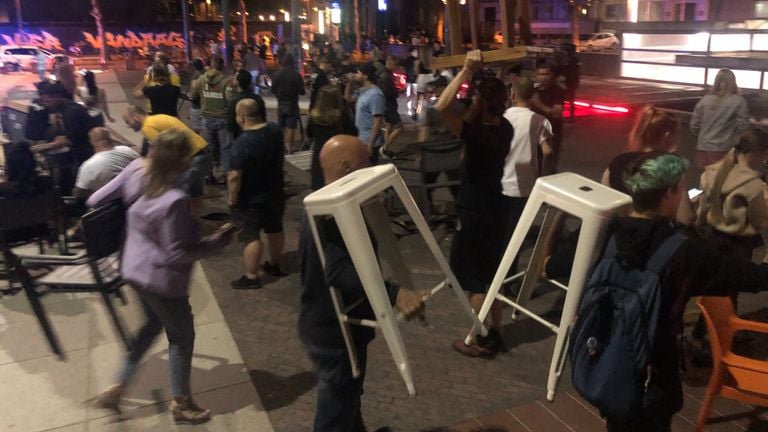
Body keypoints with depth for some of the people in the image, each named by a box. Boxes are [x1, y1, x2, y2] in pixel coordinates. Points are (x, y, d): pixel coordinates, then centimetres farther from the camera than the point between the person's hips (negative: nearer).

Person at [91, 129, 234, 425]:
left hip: (135, 270, 9)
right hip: (161, 279, -9)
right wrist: (217, 242, -18)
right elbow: (177, 254, -25)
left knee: (154, 324, 29)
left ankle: (117, 387, 35)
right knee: (182, 336, 12)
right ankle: (181, 404, 28)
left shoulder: (140, 175, -6)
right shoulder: (175, 201, -30)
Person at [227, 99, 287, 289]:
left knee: (251, 236, 3)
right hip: (275, 192, 8)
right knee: (275, 229, 19)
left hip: (251, 199, -7)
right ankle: (274, 265, 37)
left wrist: (232, 198, -14)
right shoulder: (275, 130, -4)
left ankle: (251, 277, 11)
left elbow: (235, 176, -27)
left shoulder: (243, 142, -28)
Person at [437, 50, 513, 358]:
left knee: (475, 280, 6)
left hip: (476, 215, -8)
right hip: (494, 210, 8)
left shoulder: (478, 134, -27)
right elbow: (476, 117, 18)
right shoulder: (505, 128, -2)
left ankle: (481, 341, 19)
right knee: (491, 275, 19)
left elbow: (442, 107, -36)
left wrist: (467, 71, -28)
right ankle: (494, 334, 31)